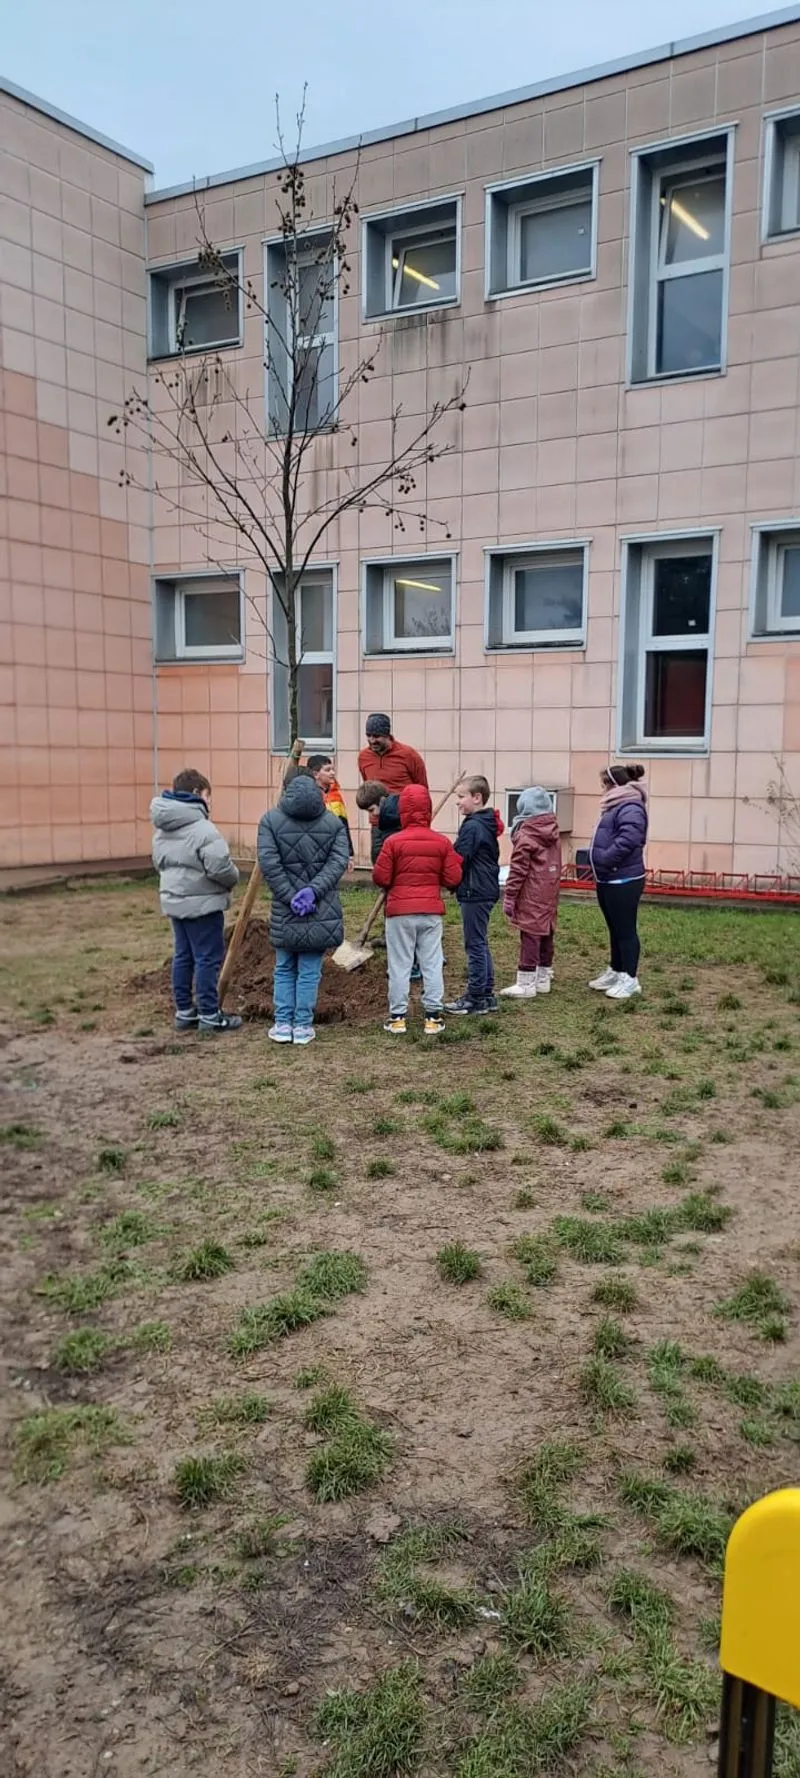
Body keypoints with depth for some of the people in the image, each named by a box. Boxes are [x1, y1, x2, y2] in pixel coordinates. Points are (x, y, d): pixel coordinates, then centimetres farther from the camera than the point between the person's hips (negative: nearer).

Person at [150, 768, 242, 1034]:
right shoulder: (202, 828, -21)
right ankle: (209, 1016, 5)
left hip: (174, 900, 9)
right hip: (202, 902, -9)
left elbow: (159, 862, 16)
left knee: (183, 956, 14)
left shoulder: (162, 828, 9)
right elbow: (220, 867, -24)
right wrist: (234, 878, -4)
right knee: (208, 958, -1)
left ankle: (184, 1012, 21)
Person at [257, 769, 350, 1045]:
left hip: (285, 912, 0)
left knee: (284, 969, 14)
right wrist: (313, 890, -15)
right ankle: (303, 1026, 12)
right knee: (310, 971, 8)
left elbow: (269, 863, -10)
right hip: (322, 913, 0)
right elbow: (338, 862, -7)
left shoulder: (270, 820, 0)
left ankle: (282, 1024, 16)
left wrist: (291, 897, -11)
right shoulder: (333, 822, 4)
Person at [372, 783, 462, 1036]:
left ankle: (397, 1017, 8)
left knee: (400, 965, 6)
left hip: (400, 912, -2)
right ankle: (433, 1017, 9)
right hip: (431, 912, 2)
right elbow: (452, 879, -2)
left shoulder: (393, 842, -10)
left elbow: (380, 879, -8)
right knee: (432, 964, 8)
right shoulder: (442, 842, -2)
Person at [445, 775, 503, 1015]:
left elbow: (458, 860, -21)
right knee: (480, 944, 15)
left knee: (475, 945, -4)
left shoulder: (472, 827, -17)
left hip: (474, 893, -10)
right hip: (486, 890, 10)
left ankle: (475, 998, 2)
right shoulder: (488, 825, 13)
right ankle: (485, 995, 22)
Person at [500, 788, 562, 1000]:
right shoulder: (553, 831, 8)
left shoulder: (525, 835, -13)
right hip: (550, 892, 7)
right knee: (546, 933, 13)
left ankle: (526, 983, -3)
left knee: (530, 935, -5)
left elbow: (518, 869, -15)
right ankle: (543, 979, 22)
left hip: (531, 894, -7)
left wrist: (509, 897, -11)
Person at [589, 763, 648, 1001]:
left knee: (625, 930, -3)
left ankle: (631, 979, 4)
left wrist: (603, 862, -21)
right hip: (608, 880, 11)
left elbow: (626, 842, -29)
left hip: (624, 881, -11)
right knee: (615, 929, 18)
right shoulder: (615, 807, 17)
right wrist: (594, 861, 7)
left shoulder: (630, 809, -17)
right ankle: (616, 972, 29)